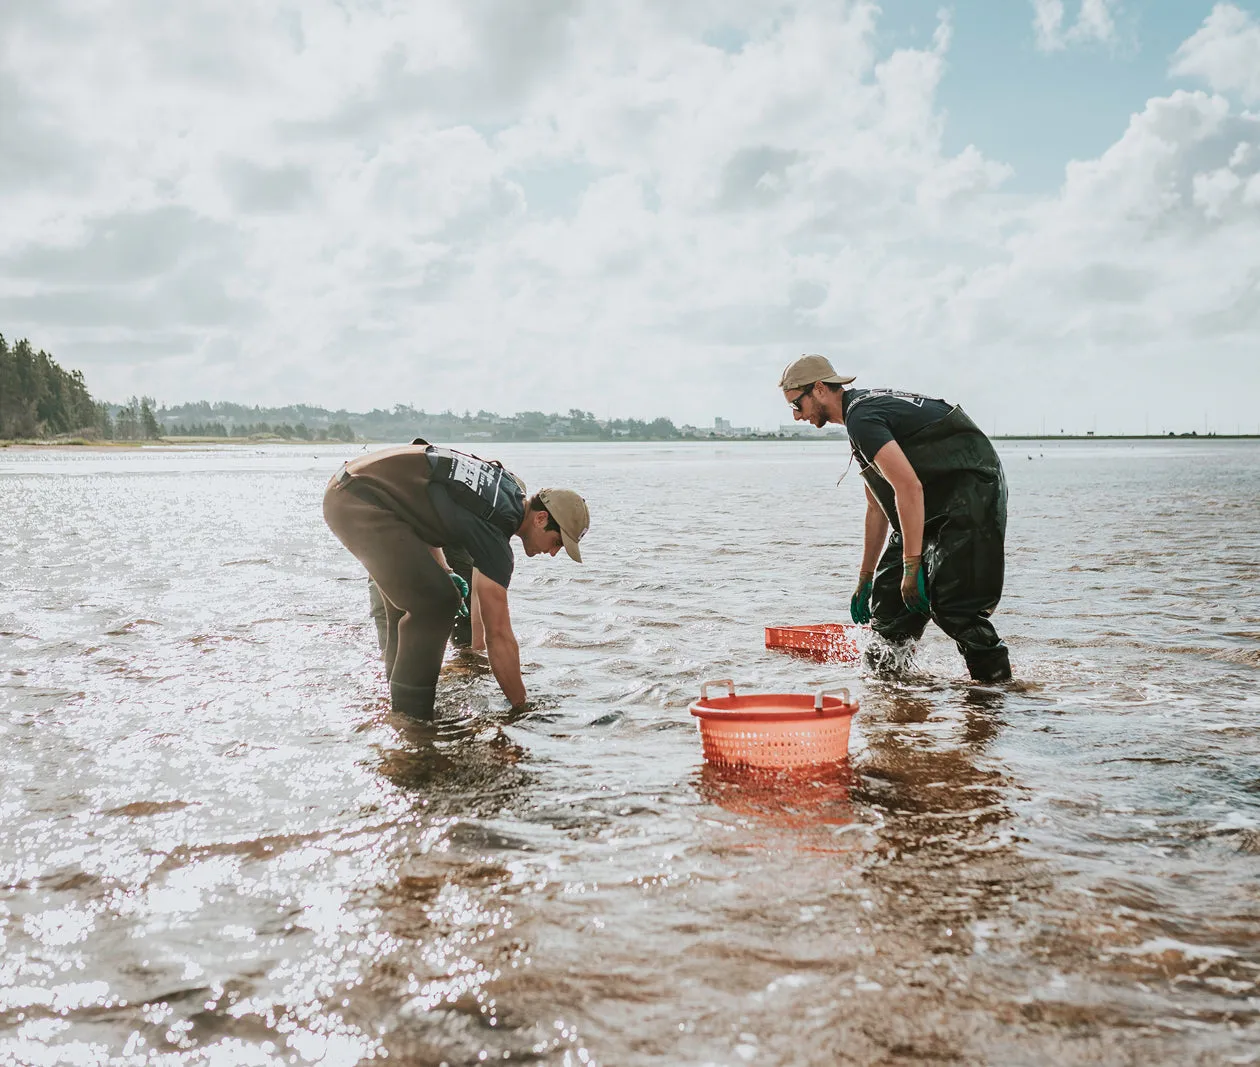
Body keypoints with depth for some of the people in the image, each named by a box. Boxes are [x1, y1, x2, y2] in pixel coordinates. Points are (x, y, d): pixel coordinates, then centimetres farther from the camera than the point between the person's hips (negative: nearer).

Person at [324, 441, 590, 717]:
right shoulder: (494, 530, -18)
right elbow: (499, 635, -17)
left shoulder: (508, 485, 9)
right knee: (435, 603, -13)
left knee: (415, 595, 18)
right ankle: (410, 721, -5)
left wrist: (442, 569, 17)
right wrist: (521, 706, -10)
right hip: (359, 501, -11)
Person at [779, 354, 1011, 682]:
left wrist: (911, 566, -28)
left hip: (973, 492, -10)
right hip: (938, 504, 10)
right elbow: (878, 508, 23)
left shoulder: (861, 417, -17)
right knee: (888, 594, 9)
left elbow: (909, 488, -28)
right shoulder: (865, 407, 17)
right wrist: (865, 578, 26)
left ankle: (999, 685, -5)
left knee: (953, 605, -15)